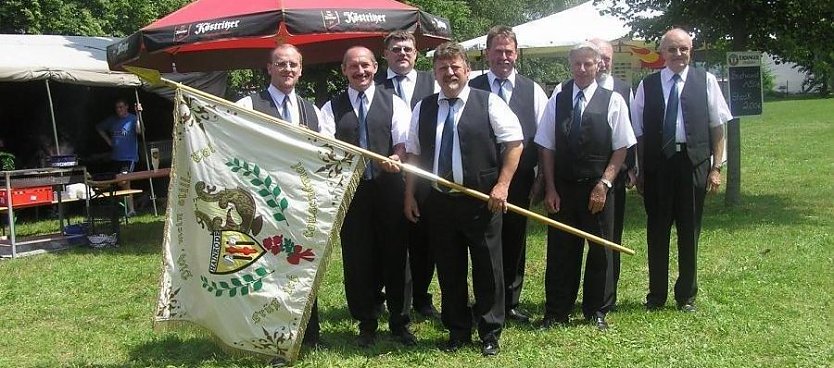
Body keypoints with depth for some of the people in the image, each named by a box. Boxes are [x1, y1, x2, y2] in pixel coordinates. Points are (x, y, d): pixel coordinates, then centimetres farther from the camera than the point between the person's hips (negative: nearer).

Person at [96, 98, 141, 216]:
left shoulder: (132, 119, -6)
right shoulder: (112, 120, 11)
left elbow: (139, 131, -26)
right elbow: (99, 128, 27)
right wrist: (108, 140, 16)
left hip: (129, 157, -6)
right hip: (115, 157, 6)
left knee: (124, 182, -20)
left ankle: (130, 209, -12)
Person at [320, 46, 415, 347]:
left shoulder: (394, 103, 9)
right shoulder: (331, 108, 10)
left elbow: (403, 143, -1)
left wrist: (395, 159, -22)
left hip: (389, 189, 0)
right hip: (350, 190, 0)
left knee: (395, 255, 5)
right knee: (357, 259, 6)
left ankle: (399, 322, 21)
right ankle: (366, 324, 21)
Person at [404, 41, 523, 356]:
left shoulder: (488, 103, -1)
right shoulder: (423, 109, 10)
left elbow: (514, 143, -2)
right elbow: (413, 155, 14)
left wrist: (502, 184, -10)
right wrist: (409, 196, 10)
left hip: (482, 200, -3)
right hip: (439, 201, 3)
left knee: (487, 269, 4)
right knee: (449, 270, 11)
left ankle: (490, 333, 20)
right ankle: (457, 331, 27)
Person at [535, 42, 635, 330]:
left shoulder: (613, 101, -2)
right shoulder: (557, 99, 3)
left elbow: (621, 149, -1)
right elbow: (546, 147, 4)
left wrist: (604, 184, -10)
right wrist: (550, 188, -1)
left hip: (597, 188, -1)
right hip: (562, 188, 1)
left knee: (600, 250, 8)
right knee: (560, 251, 6)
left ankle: (597, 312, 23)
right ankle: (556, 312, 18)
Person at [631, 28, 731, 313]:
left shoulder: (705, 81, 3)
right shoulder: (647, 85, 5)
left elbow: (717, 127, 3)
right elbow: (639, 132, 5)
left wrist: (716, 167, -2)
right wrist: (640, 171, 2)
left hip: (694, 164, 0)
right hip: (658, 164, 1)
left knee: (690, 231, 9)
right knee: (657, 231, 8)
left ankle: (686, 295, 24)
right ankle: (656, 294, 23)